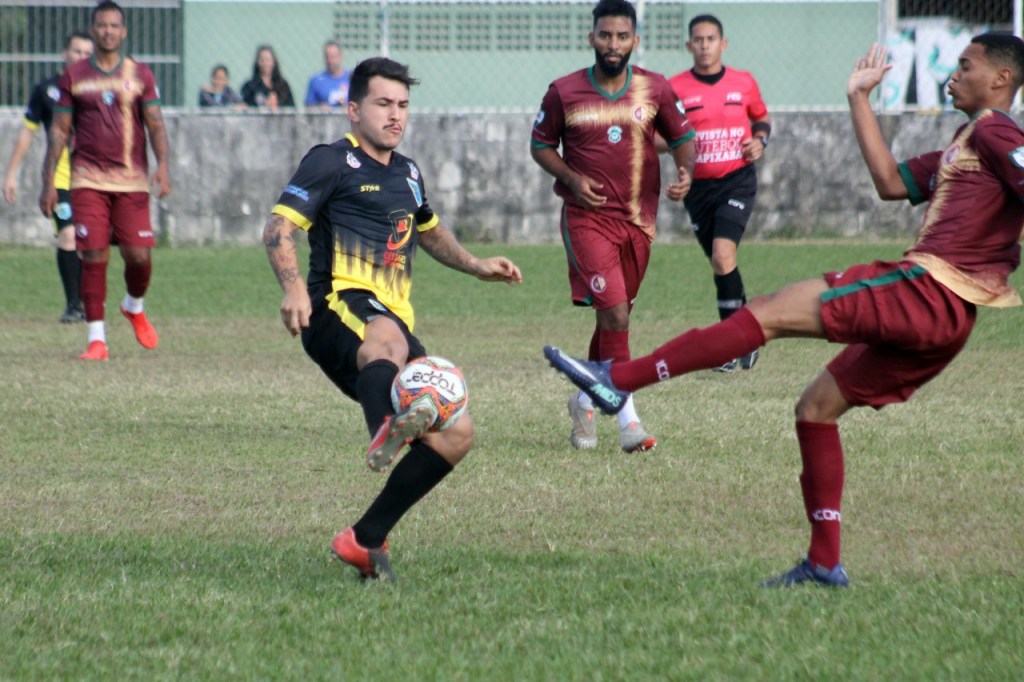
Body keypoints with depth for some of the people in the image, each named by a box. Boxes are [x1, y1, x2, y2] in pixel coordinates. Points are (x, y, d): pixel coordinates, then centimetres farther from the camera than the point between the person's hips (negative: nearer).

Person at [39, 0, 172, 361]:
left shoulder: (140, 75, 7)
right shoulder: (73, 76, 6)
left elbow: (155, 125, 4)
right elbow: (59, 130, 8)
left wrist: (162, 165, -12)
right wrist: (48, 181, 3)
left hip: (132, 180, 1)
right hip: (88, 179, -1)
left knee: (138, 254, -5)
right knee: (94, 256, -8)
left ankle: (134, 307, 28)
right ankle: (97, 338, -2)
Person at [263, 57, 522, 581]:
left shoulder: (408, 174, 25)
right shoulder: (331, 162, 2)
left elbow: (429, 232, 45)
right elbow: (278, 229, -8)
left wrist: (477, 267, 31)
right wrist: (294, 289, -26)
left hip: (394, 323, 8)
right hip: (340, 308, -8)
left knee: (455, 434, -3)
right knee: (385, 337, -44)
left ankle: (364, 539, 4)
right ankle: (386, 431, -78)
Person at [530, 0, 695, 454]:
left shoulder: (655, 90, 2)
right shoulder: (564, 92, -3)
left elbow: (682, 136, 11)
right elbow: (540, 145, 8)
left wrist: (685, 171, -10)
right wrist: (571, 178, -9)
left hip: (639, 219, 3)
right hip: (587, 216, -3)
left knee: (613, 317, 13)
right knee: (615, 314, -16)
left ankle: (585, 401, 34)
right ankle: (628, 420, -17)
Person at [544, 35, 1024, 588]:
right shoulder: (963, 147, 28)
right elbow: (892, 182, 25)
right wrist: (860, 100, 26)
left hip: (926, 291, -10)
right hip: (940, 319, 10)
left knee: (771, 312, -12)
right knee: (816, 408, 14)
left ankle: (619, 379, -15)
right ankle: (824, 563, 13)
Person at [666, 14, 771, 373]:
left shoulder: (744, 83, 2)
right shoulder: (675, 88, -2)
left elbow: (761, 118, 19)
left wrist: (760, 139, -2)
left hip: (737, 181, -2)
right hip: (698, 186, 2)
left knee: (723, 255, -20)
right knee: (719, 263, 8)